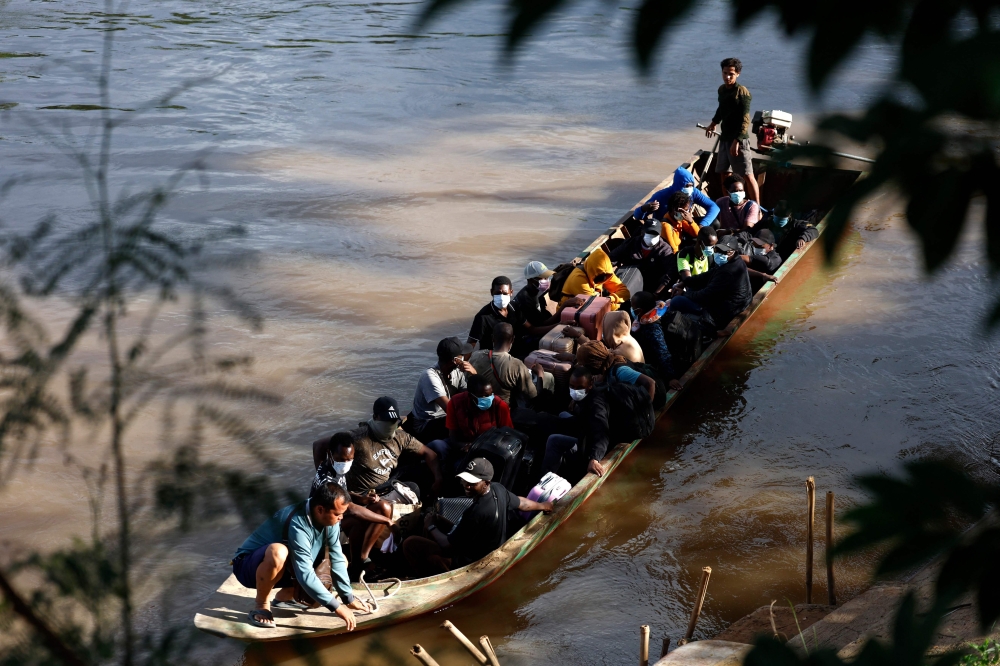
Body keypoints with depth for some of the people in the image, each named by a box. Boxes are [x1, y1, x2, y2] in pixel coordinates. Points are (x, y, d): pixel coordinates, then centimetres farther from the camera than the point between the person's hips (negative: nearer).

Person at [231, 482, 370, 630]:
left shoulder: (329, 518, -13)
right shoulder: (298, 525, -35)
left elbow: (337, 560, -6)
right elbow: (305, 575, -36)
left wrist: (349, 599, -8)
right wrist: (337, 607, -33)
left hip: (286, 568, 8)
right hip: (249, 566, -8)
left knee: (340, 559, 0)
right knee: (278, 552, -41)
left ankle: (284, 596, 12)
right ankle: (261, 604, -16)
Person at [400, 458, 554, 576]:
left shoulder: (476, 512, -35)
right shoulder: (499, 490, -12)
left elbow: (447, 546, -27)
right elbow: (522, 503, 9)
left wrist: (431, 526, -9)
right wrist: (543, 506, 30)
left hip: (471, 564, -9)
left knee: (410, 544, -11)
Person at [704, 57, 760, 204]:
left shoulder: (742, 93, -15)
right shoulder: (722, 89, 8)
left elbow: (745, 120, -19)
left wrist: (737, 141, -24)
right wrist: (714, 123, 37)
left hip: (739, 139, -8)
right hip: (725, 137, 8)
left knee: (747, 175, -9)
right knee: (724, 172, 13)